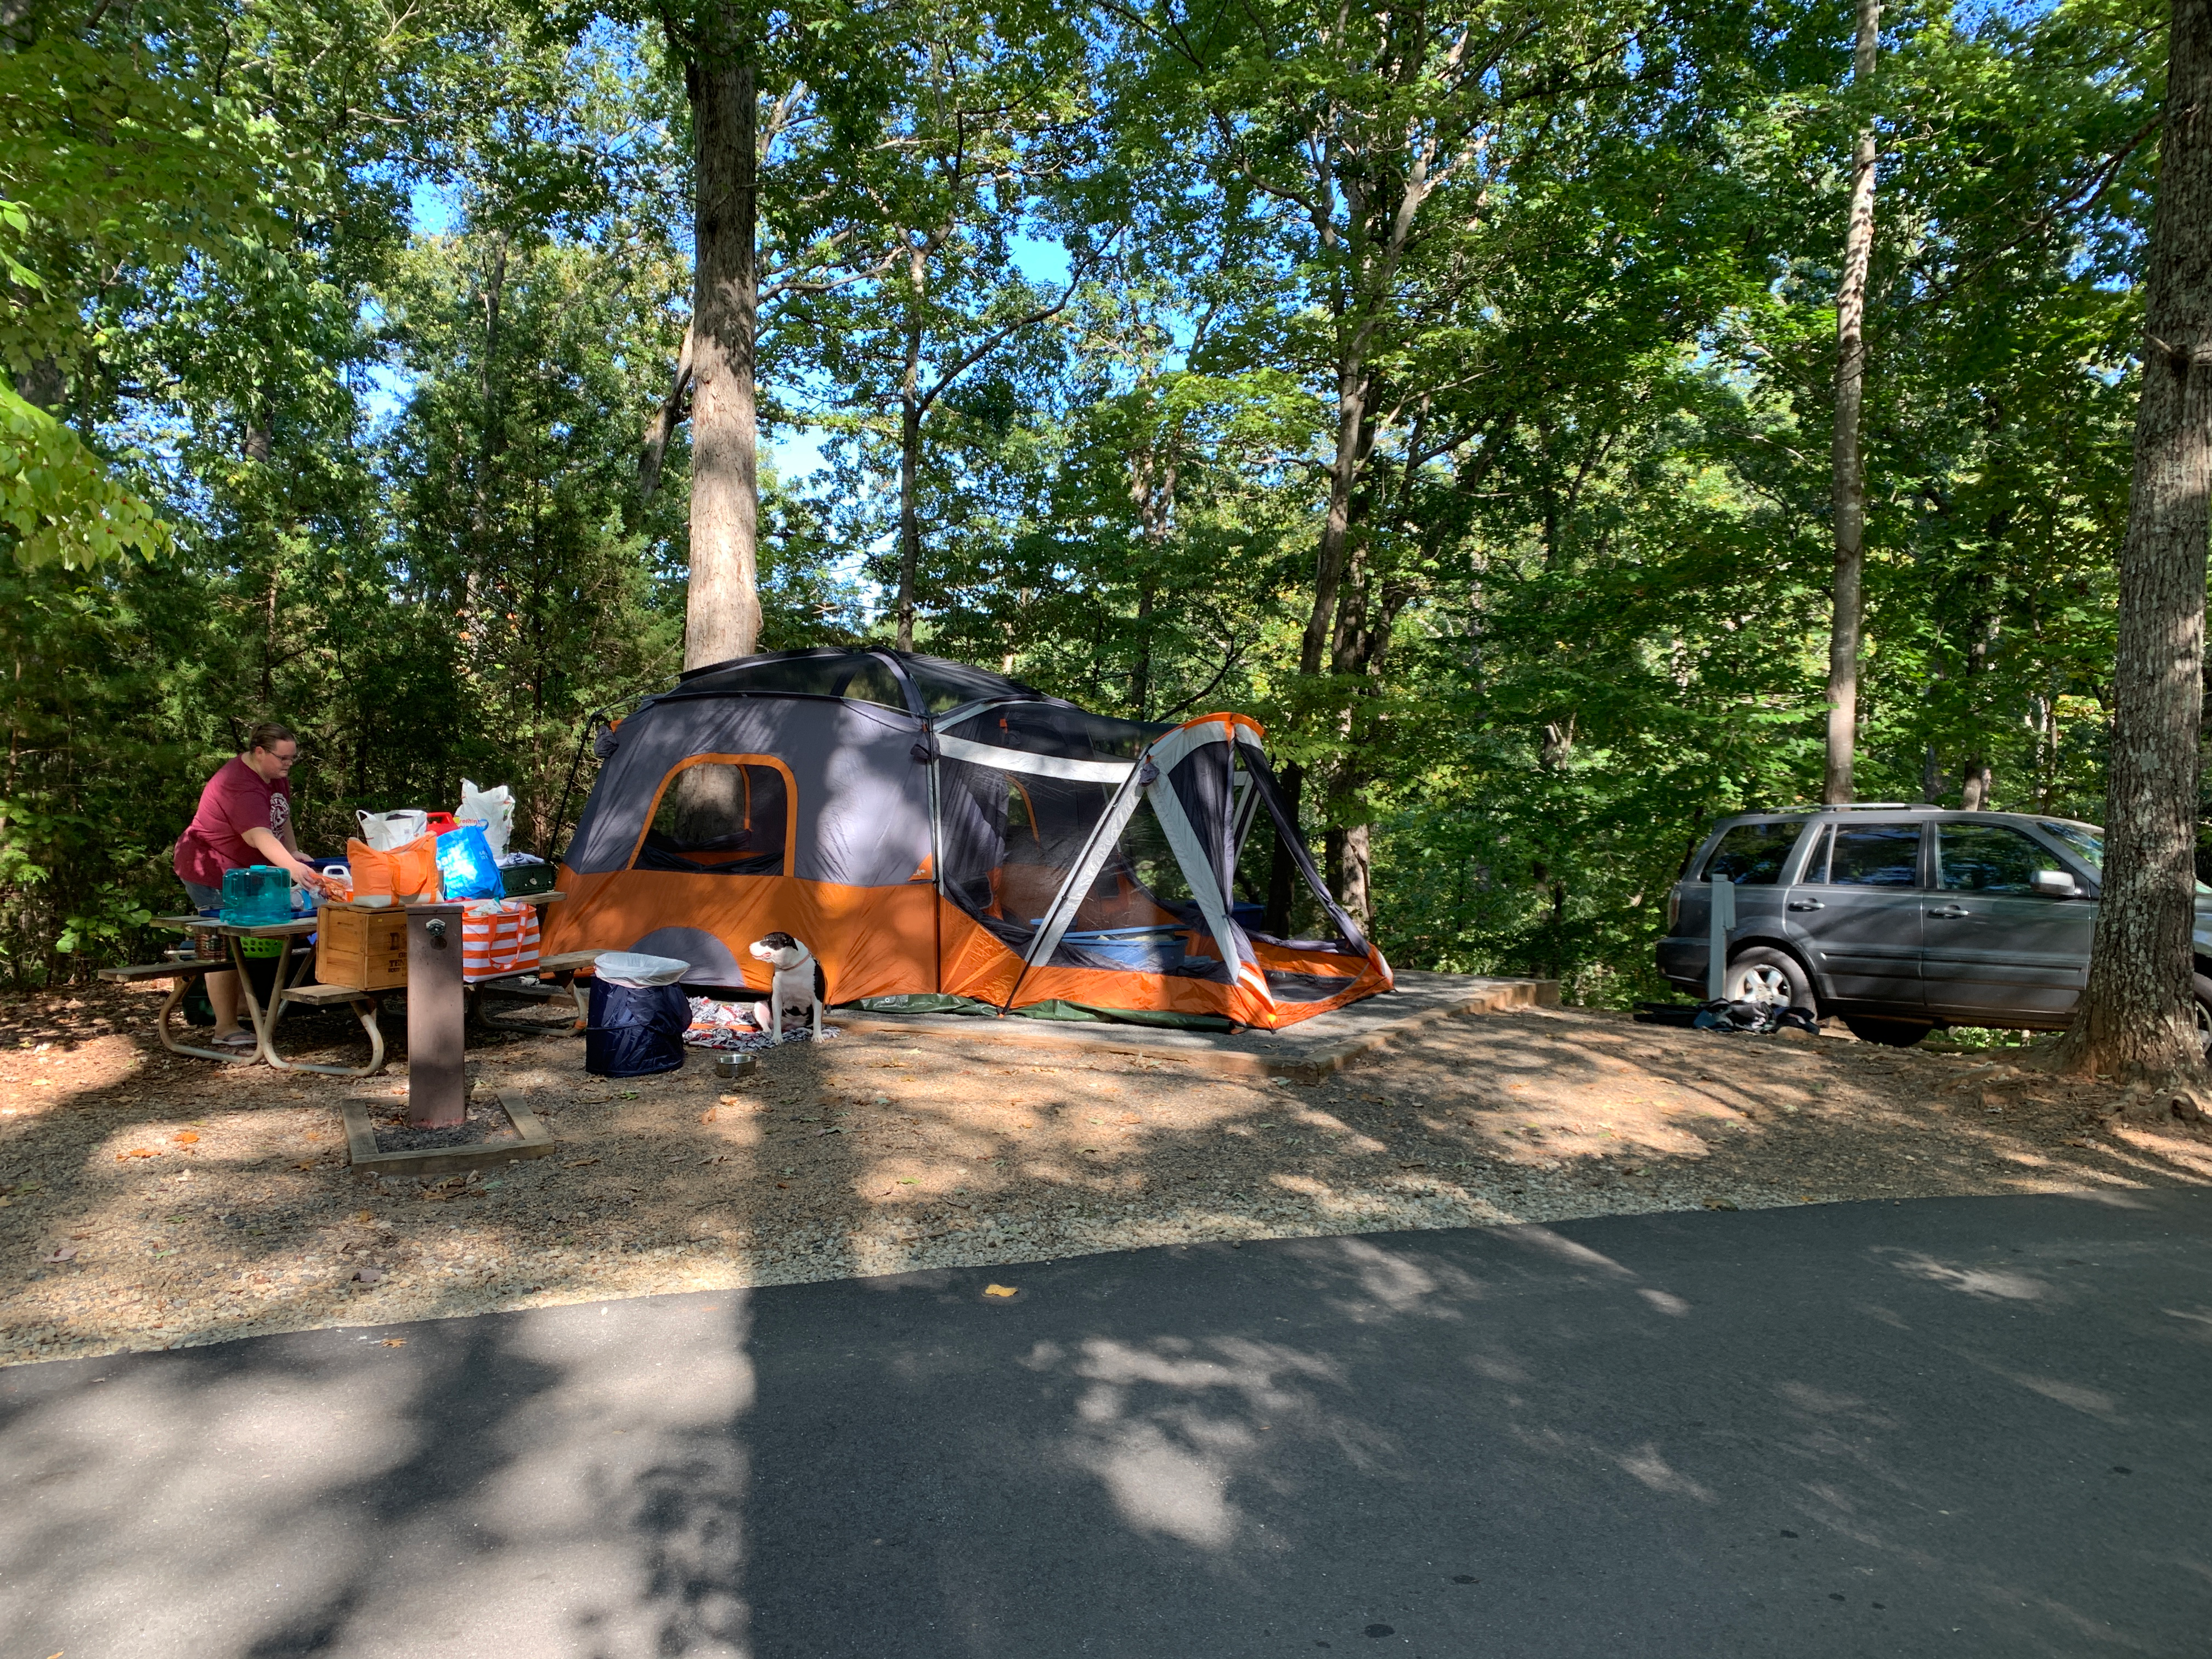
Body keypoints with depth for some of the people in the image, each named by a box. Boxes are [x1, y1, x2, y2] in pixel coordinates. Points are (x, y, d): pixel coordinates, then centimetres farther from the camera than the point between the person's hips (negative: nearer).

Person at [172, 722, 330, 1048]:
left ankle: (242, 1008, 23)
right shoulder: (239, 786, -30)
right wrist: (293, 867, -55)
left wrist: (294, 852, 0)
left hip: (244, 870, 10)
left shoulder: (278, 776, 1)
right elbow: (259, 837, -42)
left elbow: (283, 817, 14)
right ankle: (225, 1029, -9)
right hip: (211, 871, -10)